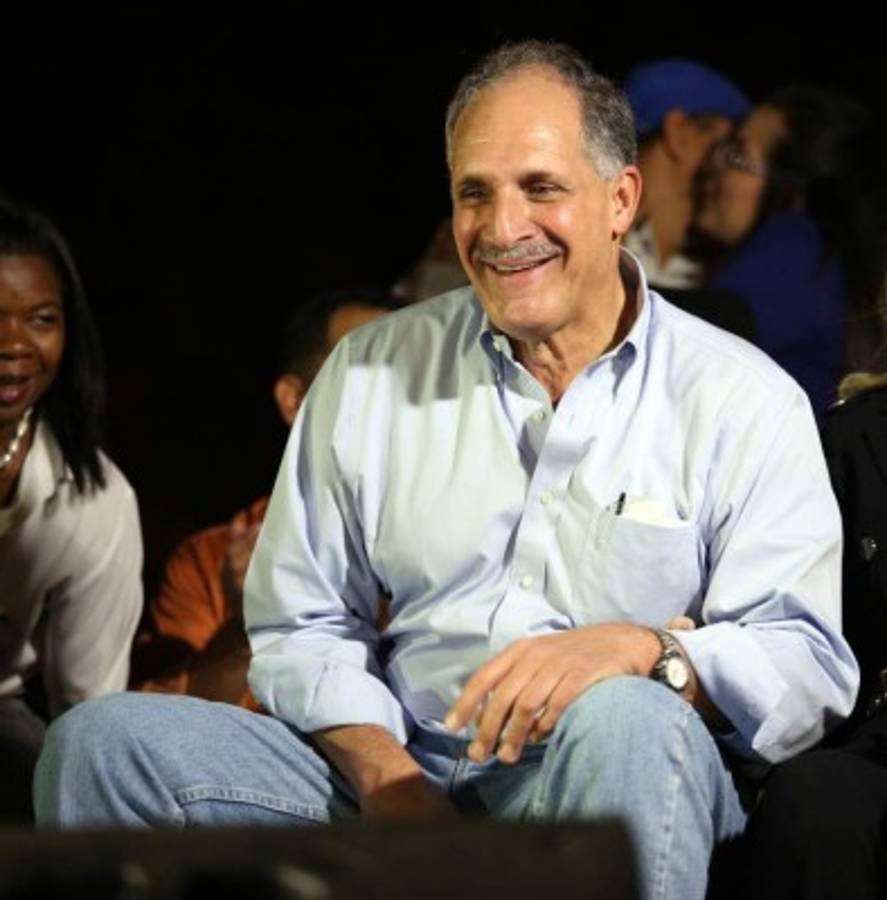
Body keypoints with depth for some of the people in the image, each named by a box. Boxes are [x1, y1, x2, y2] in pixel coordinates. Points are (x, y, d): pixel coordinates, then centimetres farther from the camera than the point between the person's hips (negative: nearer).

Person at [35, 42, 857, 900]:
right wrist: (381, 771, -6)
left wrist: (641, 650, -26)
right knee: (105, 739, -17)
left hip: (605, 796, -3)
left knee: (626, 723, -39)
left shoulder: (741, 400, 3)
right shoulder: (369, 373, 13)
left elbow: (805, 663, -6)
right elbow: (301, 628, 14)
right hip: (398, 781, 3)